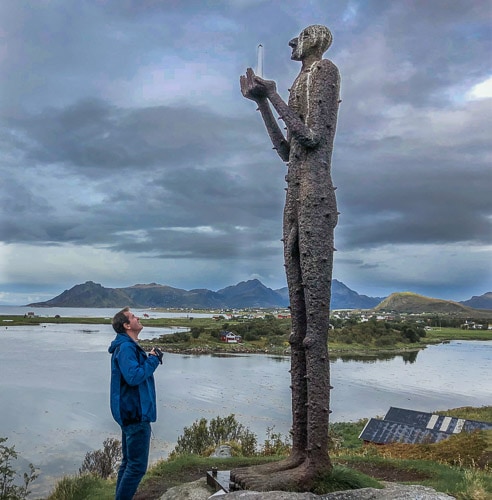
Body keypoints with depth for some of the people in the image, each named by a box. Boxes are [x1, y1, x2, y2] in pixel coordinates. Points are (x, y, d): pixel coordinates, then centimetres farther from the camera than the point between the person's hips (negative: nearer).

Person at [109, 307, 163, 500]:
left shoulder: (129, 346, 14)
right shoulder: (126, 347, -19)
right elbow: (133, 377, -29)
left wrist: (150, 358, 2)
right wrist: (153, 359, -18)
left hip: (131, 412, 11)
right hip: (135, 413, -11)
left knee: (129, 463, 18)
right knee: (137, 466, -4)